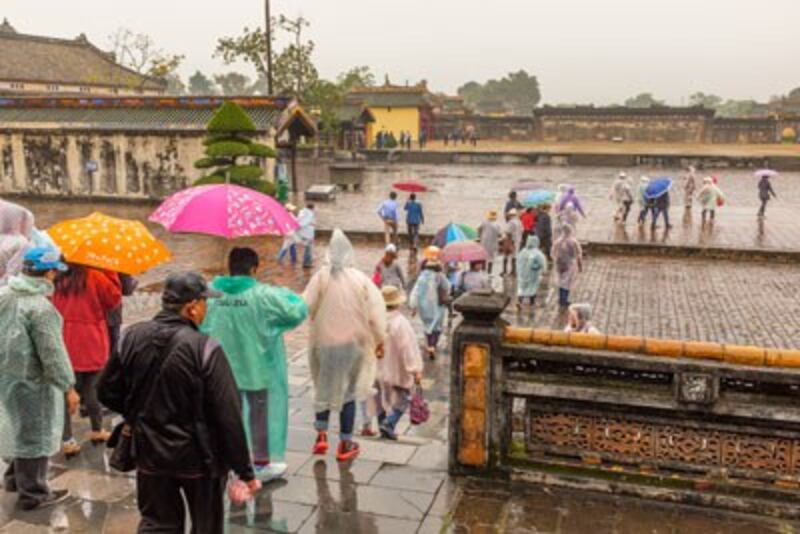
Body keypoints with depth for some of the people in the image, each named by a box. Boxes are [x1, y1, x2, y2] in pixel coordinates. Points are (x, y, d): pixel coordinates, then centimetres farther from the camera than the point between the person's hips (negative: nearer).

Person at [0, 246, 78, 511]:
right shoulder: (41, 308, -24)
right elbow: (53, 353, -23)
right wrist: (69, 387, -16)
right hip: (30, 381, -8)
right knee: (34, 434, 6)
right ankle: (32, 493, 19)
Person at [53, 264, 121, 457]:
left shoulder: (59, 279, 2)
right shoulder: (95, 275, -12)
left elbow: (54, 306, 10)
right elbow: (115, 298, -6)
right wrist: (111, 273, -3)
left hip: (65, 344, 3)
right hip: (91, 344, -3)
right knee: (92, 388, 12)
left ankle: (67, 440, 3)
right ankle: (97, 430, 28)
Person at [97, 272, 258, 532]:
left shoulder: (132, 338, -7)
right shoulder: (205, 348, -22)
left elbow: (107, 392, 4)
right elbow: (229, 416, -20)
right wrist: (245, 471, -12)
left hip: (150, 454, 4)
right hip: (198, 459, -4)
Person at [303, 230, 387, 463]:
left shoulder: (321, 276, -10)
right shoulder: (361, 279, -9)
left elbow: (306, 307, -15)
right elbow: (376, 313, -9)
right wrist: (379, 339, 4)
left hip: (325, 341, 0)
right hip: (353, 343, 0)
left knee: (324, 388, 20)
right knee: (348, 391, 11)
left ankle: (321, 435, 17)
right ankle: (345, 444, 17)